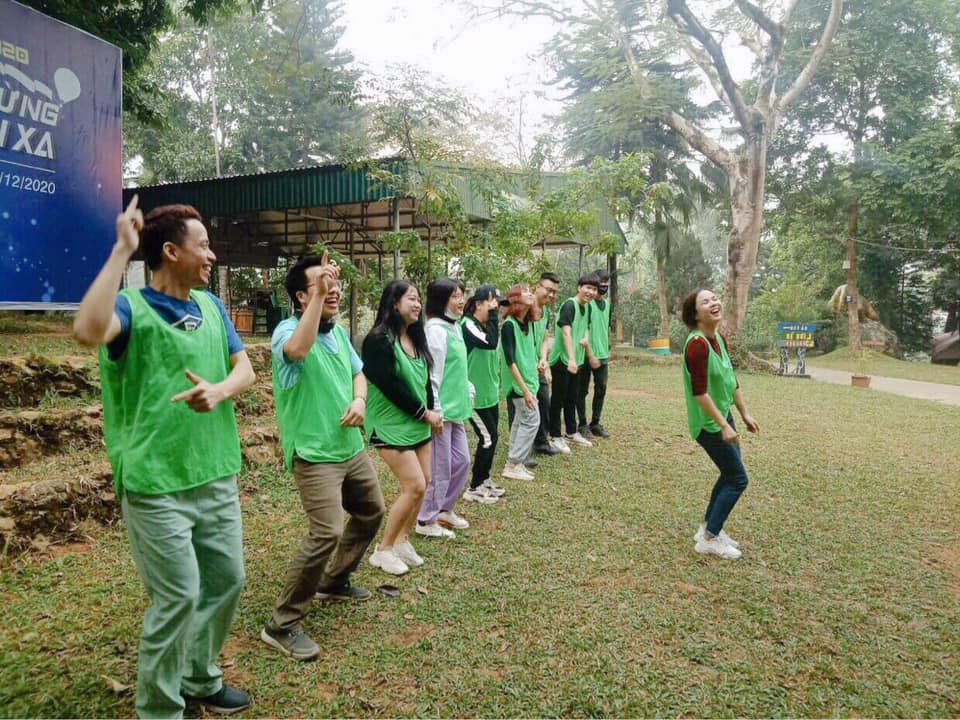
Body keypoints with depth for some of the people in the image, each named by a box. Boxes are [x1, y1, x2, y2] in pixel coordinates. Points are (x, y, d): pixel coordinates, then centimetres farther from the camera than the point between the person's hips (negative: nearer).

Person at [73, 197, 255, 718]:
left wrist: (219, 390, -16)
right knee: (178, 599, 2)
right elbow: (88, 330, -34)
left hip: (217, 477, 7)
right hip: (157, 485, -7)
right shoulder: (132, 307, -11)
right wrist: (121, 249, -28)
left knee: (226, 582, 17)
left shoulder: (211, 306, 9)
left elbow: (244, 369, 6)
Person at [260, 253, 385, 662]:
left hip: (351, 447, 9)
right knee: (325, 533, -18)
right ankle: (282, 626, 0)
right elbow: (298, 349, -41)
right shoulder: (287, 330, -16)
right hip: (314, 454, -9)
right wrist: (318, 295, -39)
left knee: (371, 513, 22)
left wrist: (359, 399, -4)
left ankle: (334, 582, 43)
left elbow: (357, 373, 18)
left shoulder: (339, 332, 8)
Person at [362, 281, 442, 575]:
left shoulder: (415, 338, 9)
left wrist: (432, 412, -3)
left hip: (418, 424, 8)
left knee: (423, 483, 8)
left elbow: (425, 380, 12)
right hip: (391, 426, -8)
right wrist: (425, 413, -13)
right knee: (415, 486, -10)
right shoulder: (378, 340, -16)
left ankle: (401, 540, 26)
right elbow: (391, 386, -20)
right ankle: (383, 550, 7)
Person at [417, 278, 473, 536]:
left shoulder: (454, 327, 11)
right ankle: (426, 521, 17)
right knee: (440, 466, 1)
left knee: (462, 460, 17)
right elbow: (432, 374, -20)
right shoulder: (436, 329, -18)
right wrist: (435, 411, -19)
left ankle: (444, 509, 33)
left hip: (456, 408, 9)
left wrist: (469, 391, 16)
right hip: (442, 409, -9)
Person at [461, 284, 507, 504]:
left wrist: (496, 384, 19)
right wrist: (493, 314, -24)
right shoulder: (467, 325, -17)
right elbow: (490, 343, -32)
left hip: (490, 393, 9)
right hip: (475, 395, -9)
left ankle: (484, 480, 29)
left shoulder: (486, 326, 10)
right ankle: (474, 488, 7)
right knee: (488, 438, -5)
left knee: (491, 437, 14)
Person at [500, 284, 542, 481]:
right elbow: (510, 361, -20)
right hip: (518, 382, -8)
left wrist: (533, 381, 13)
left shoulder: (528, 322, 6)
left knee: (521, 420, 13)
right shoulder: (509, 325, -18)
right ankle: (513, 465, 5)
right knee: (531, 420, -5)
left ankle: (514, 463, 23)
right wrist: (525, 390, -21)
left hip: (528, 380, 8)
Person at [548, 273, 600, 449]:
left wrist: (586, 339, -2)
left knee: (571, 397, 18)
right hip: (561, 359, -8)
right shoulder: (569, 305, -17)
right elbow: (566, 332, -25)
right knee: (558, 398, 1)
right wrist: (571, 359, -32)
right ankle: (556, 436, 11)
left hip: (576, 360, 8)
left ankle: (571, 432, 30)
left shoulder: (587, 307, 9)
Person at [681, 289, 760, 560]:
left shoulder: (719, 339, 5)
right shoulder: (697, 344, -24)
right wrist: (724, 426, -24)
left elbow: (732, 381, 14)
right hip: (708, 423, -9)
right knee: (738, 479, -2)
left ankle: (708, 527, 32)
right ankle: (709, 539, 10)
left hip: (723, 415, 9)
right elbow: (699, 392, -25)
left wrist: (745, 414, 16)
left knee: (729, 474, 17)